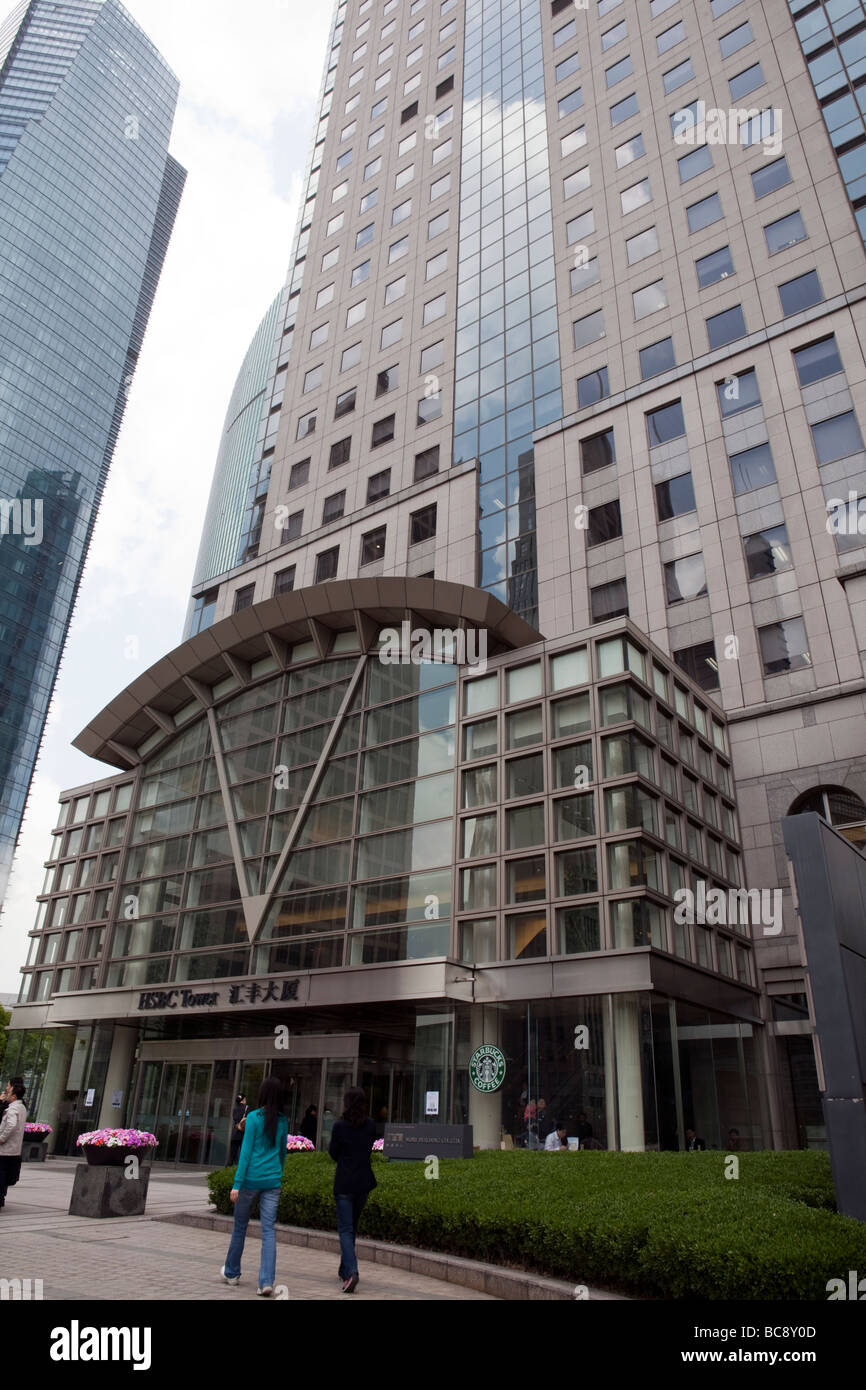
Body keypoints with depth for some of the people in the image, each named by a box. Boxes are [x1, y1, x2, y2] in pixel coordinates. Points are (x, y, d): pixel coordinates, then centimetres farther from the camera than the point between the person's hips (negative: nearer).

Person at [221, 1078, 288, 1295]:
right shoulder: (283, 1121, 6)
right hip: (272, 1181, 3)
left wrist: (237, 1183, -10)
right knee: (269, 1230, 2)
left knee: (240, 1227, 15)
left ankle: (232, 1273, 31)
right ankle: (267, 1282, -8)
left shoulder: (254, 1117, -9)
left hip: (251, 1178, -3)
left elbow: (246, 1151, -12)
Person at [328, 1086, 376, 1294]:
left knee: (345, 1229, 0)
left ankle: (351, 1272, -16)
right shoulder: (370, 1126, -1)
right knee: (352, 1226, 19)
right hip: (364, 1182, 4)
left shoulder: (340, 1126, -12)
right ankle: (345, 1269, 29)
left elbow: (333, 1153, -2)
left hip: (344, 1183, -4)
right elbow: (369, 1149, 11)